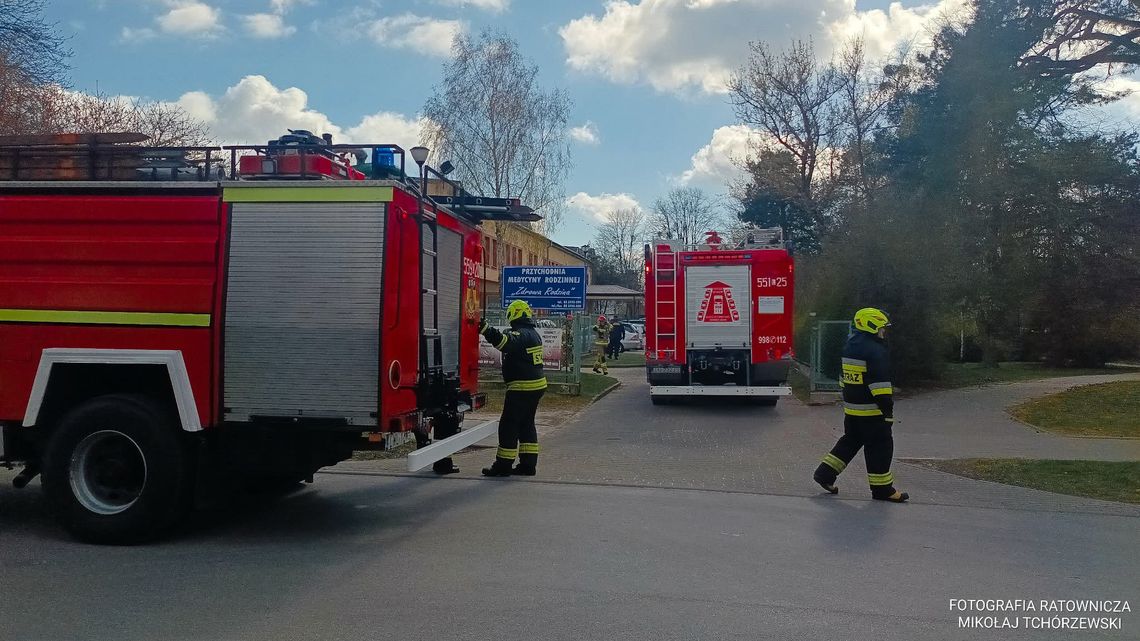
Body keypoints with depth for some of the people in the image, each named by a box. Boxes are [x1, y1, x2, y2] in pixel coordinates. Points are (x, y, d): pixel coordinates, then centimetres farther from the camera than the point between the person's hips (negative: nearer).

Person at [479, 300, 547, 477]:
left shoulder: (520, 334, -18)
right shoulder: (533, 334, 12)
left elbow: (504, 342, -37)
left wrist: (486, 329, -44)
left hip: (522, 387, -9)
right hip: (537, 385, 9)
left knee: (508, 425, -1)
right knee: (527, 424, 15)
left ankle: (503, 465, 4)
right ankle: (528, 464, 17)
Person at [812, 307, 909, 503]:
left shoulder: (850, 347, 14)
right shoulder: (874, 351, -16)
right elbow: (880, 382, -21)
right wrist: (888, 408, -19)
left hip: (851, 408, 9)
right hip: (871, 410, -9)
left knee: (850, 441, 18)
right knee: (880, 446, 0)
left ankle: (825, 473, 15)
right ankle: (882, 488, 7)